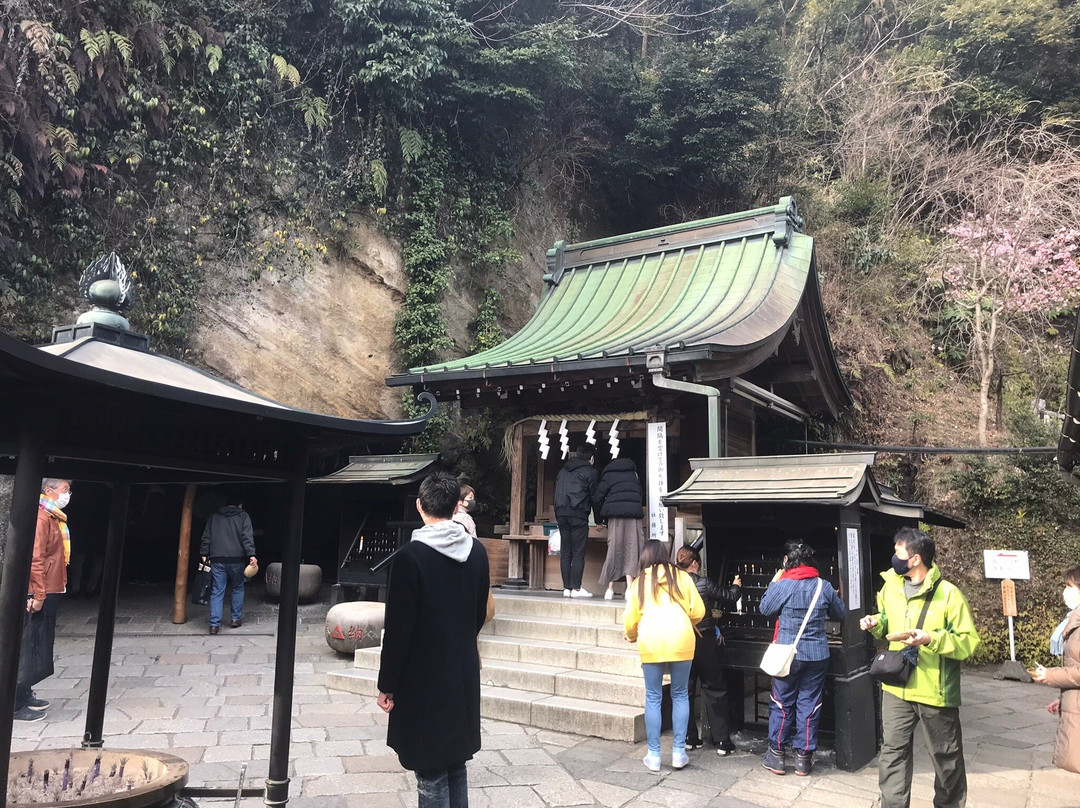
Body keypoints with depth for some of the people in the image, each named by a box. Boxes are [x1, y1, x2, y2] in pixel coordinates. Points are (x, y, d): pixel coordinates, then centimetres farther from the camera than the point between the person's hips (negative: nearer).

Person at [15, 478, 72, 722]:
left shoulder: (54, 518, 13)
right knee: (34, 647, -4)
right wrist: (38, 594, -22)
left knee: (40, 645, 16)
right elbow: (35, 557, -22)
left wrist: (45, 593, 18)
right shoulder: (41, 517, -16)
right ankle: (16, 704, 4)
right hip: (41, 593, -10)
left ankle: (24, 694, 27)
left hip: (50, 592, 10)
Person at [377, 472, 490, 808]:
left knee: (432, 775, 5)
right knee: (457, 767, 19)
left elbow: (398, 628, -16)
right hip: (465, 675, 6)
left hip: (424, 681, -6)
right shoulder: (477, 552, -1)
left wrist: (387, 685, -6)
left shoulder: (411, 556, -18)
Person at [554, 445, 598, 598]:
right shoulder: (590, 472, 2)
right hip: (579, 515, -6)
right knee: (578, 554, -3)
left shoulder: (563, 470, 19)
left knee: (565, 553, 7)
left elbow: (557, 494, 17)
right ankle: (576, 588, -4)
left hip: (561, 515, 6)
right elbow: (594, 496, 1)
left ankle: (566, 588, 7)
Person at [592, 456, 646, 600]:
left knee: (614, 550, 3)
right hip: (634, 514, 2)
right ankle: (630, 587, -11)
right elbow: (641, 496, 22)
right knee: (632, 549, -1)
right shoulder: (634, 475, 23)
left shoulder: (608, 475, 12)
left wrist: (599, 518, 15)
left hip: (615, 514, -1)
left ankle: (610, 587, 5)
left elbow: (597, 498, 5)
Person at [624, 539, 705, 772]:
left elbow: (630, 619, 9)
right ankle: (679, 753, 15)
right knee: (680, 695, 13)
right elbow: (698, 611, 6)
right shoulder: (682, 577, 8)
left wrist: (631, 636, 30)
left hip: (651, 645, -1)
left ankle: (654, 756, 12)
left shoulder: (639, 582, 7)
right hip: (681, 643, 1)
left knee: (653, 698, 8)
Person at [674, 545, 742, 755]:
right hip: (704, 642, -3)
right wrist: (736, 586, 20)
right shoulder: (704, 584, -15)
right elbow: (729, 597, -2)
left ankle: (690, 738, 19)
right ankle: (722, 741, 11)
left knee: (685, 691, 13)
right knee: (715, 690, 8)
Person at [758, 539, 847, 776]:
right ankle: (803, 757, 16)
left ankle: (776, 755, 16)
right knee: (809, 704, 10)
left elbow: (765, 609, 0)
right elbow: (840, 613, 10)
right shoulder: (824, 586, -4)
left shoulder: (782, 585, -14)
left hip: (788, 654, -2)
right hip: (817, 655, 3)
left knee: (781, 703, 10)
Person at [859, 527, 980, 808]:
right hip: (896, 688, 4)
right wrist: (876, 623, -1)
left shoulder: (948, 593, -16)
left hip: (935, 691, -4)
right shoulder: (890, 586, 2)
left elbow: (970, 642, -15)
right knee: (892, 751, 7)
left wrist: (931, 639, -28)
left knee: (945, 756, 15)